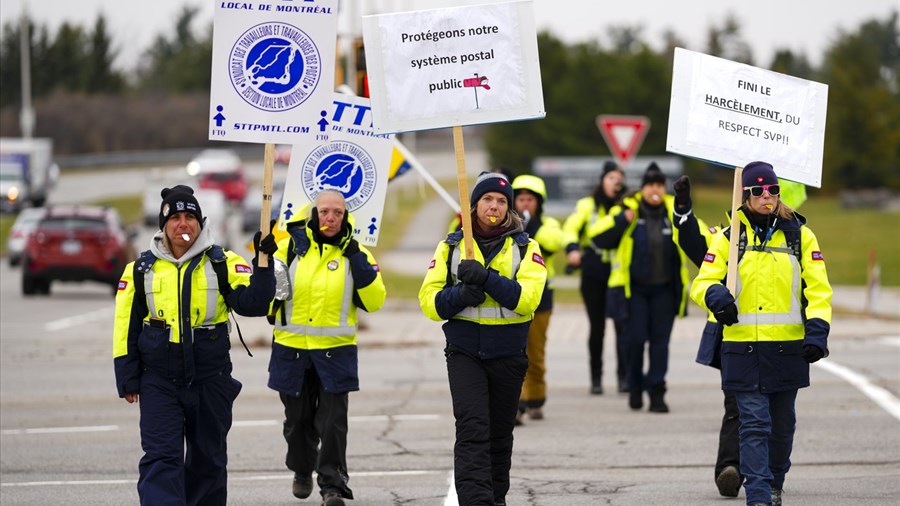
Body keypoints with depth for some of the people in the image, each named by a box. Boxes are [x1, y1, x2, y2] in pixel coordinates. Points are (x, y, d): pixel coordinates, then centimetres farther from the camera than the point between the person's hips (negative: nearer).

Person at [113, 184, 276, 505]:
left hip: (210, 380, 1)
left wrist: (263, 263, -27)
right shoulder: (142, 269, 3)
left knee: (208, 460, 13)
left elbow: (253, 303, -13)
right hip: (159, 382, 0)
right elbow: (126, 328, 7)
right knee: (161, 458, -11)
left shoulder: (223, 263, 0)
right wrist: (128, 380, 3)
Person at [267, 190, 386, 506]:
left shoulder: (355, 253, 1)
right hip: (292, 349, 2)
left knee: (333, 422, -8)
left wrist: (358, 261, -15)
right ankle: (302, 470, 38)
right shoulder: (291, 247, 0)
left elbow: (374, 302, -6)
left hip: (336, 352, -1)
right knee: (298, 419, 15)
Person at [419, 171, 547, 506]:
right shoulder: (450, 247, 5)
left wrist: (486, 278, -26)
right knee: (472, 428, -16)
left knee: (500, 435, 13)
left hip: (508, 355, 1)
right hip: (464, 352, -1)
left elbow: (527, 297, -14)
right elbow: (429, 301, 1)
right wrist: (462, 294, -18)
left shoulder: (525, 248, 2)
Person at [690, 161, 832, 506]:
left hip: (788, 346, 2)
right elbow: (702, 282, 3)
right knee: (754, 424, -9)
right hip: (743, 346, -2)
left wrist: (817, 331, -8)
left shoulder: (799, 235, 6)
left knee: (782, 425, 12)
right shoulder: (729, 237, 3)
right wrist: (714, 294, -21)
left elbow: (818, 288, 5)